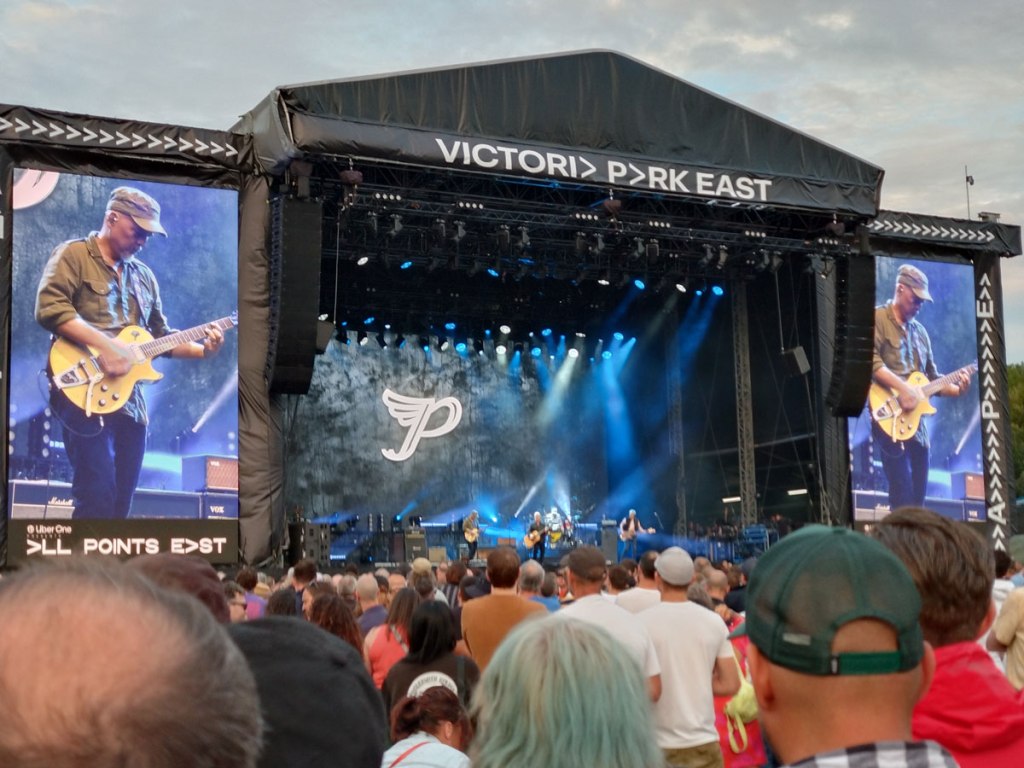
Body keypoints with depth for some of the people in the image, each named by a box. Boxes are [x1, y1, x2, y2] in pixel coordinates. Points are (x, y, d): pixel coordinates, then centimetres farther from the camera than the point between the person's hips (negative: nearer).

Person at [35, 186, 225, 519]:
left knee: (121, 500, 8)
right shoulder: (73, 254, -1)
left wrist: (202, 350, 7)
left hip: (130, 398, 7)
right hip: (85, 390, -7)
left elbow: (159, 336, 24)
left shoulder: (144, 276, 20)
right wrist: (104, 345, -23)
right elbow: (49, 308, -16)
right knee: (97, 497, -14)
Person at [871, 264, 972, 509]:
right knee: (903, 495, -12)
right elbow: (870, 362, -19)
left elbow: (932, 378, 21)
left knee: (918, 495, 9)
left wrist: (957, 388, 4)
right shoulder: (877, 318, -4)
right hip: (890, 416, -8)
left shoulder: (920, 331, 20)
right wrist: (903, 388, -24)